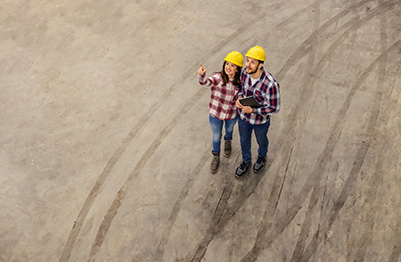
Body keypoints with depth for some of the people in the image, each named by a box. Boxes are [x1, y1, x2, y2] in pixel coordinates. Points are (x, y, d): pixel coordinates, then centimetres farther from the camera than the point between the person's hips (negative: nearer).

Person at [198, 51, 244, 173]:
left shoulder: (239, 82, -13)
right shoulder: (218, 77, -23)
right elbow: (206, 81, -44)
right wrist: (201, 75, -65)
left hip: (232, 115, 2)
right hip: (216, 114, -2)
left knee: (229, 130, 32)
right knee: (216, 137, 18)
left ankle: (227, 142, 67)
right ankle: (216, 157, 44)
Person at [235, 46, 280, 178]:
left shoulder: (271, 84, -36)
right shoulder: (245, 72, -19)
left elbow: (274, 108, -24)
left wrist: (253, 110, -29)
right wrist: (239, 98, -17)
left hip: (260, 120, -4)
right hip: (243, 117, 4)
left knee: (261, 140, 28)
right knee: (244, 140, 27)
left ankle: (262, 156, 61)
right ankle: (246, 161, 56)